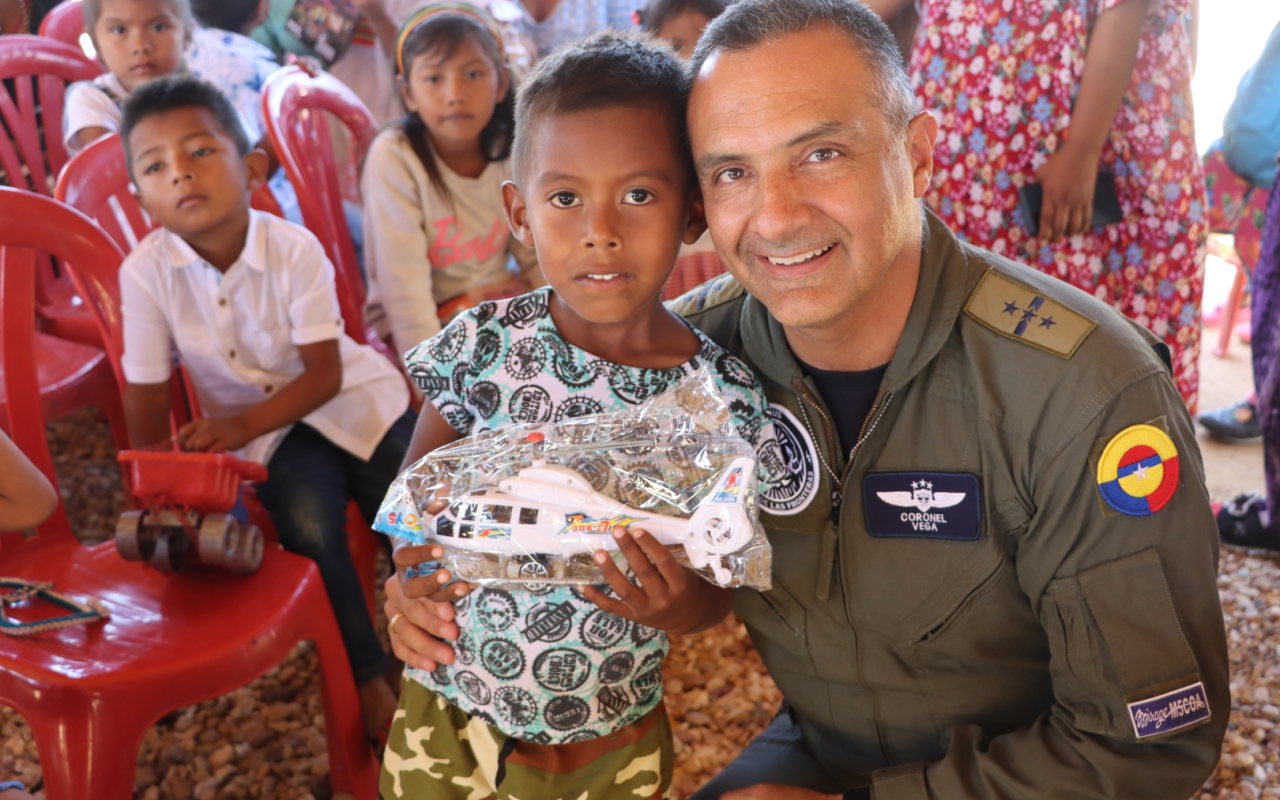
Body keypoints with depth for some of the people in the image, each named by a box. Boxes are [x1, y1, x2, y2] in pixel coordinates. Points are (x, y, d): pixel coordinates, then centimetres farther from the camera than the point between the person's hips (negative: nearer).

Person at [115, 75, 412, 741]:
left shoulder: (294, 250, -21)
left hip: (350, 395, 0)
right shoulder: (145, 272, -18)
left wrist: (245, 422, -28)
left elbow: (324, 372, -17)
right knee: (310, 524, -26)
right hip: (258, 426, 0)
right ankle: (367, 678, -8)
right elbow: (147, 392, -6)